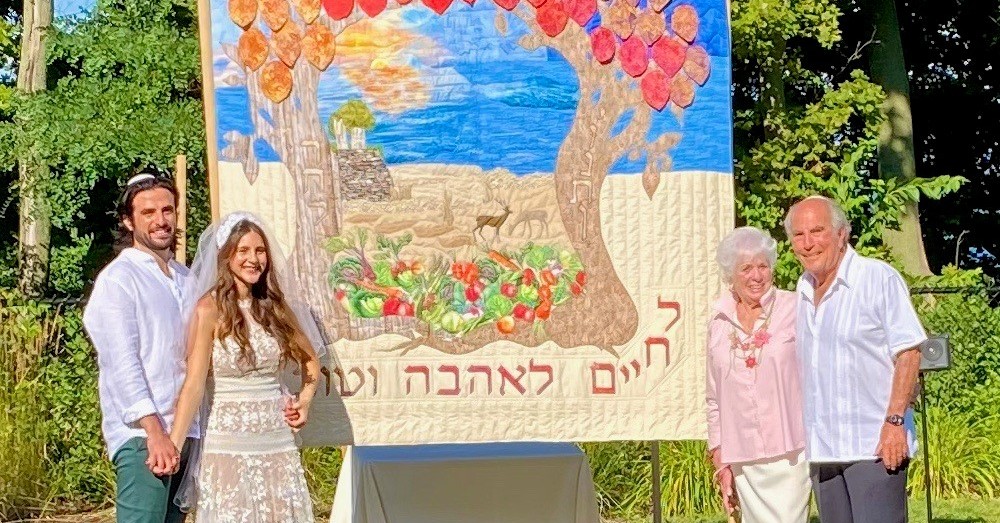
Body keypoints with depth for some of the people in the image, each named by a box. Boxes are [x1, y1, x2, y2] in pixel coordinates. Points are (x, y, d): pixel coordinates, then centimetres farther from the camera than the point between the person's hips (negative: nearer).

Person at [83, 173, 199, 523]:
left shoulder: (185, 279, 18)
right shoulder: (118, 279, -4)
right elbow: (122, 363, -13)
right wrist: (155, 432, -20)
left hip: (185, 434, 7)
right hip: (141, 435, -7)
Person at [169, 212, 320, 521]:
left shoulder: (274, 306, 8)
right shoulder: (210, 309, -7)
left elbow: (310, 360, 22)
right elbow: (194, 384, -14)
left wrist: (304, 401, 5)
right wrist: (173, 446, -23)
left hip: (278, 441, 5)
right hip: (230, 442, -5)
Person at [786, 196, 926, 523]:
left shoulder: (879, 279, -5)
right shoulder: (801, 293, 13)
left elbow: (908, 352, -9)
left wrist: (894, 421, -17)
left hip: (874, 445, -6)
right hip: (820, 448, 7)